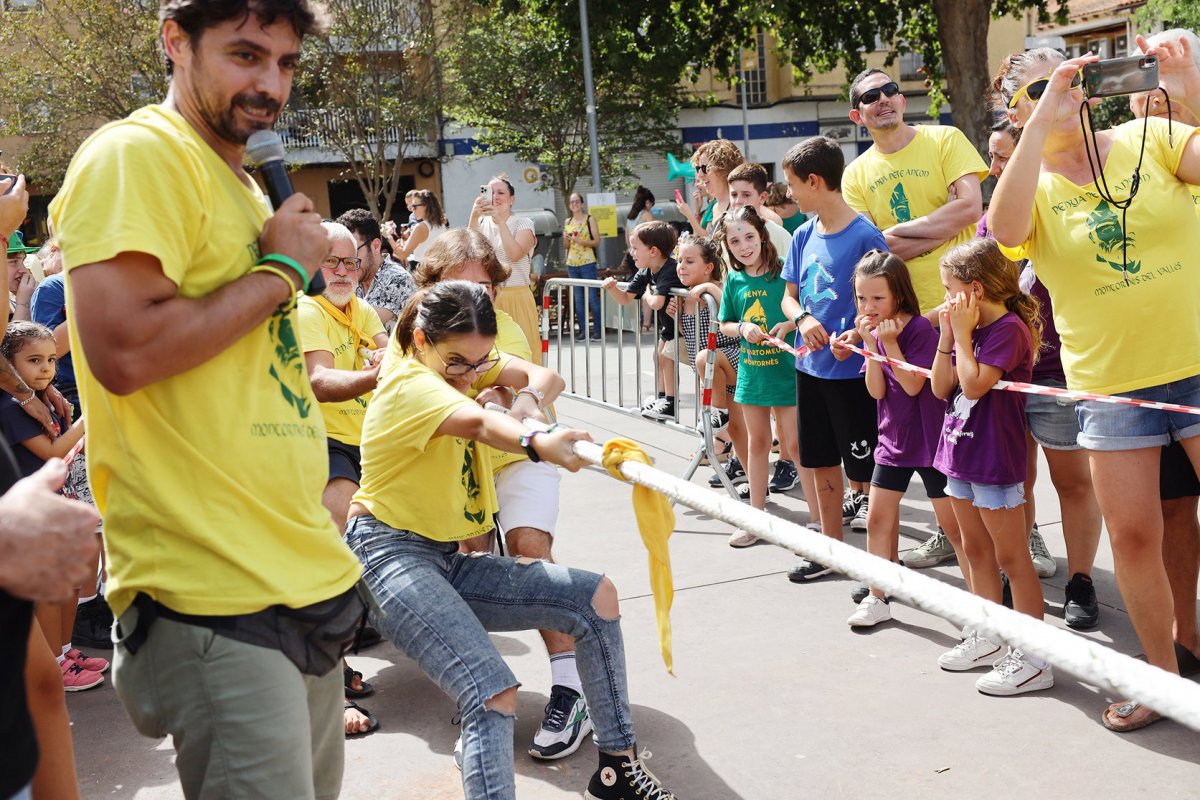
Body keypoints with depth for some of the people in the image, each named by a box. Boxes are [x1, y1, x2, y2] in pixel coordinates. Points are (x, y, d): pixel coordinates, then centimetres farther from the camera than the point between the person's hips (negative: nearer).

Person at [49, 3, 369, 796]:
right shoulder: (138, 154, -10)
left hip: (305, 580, 9)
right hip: (217, 605, -9)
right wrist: (282, 270, -12)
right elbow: (122, 353, -23)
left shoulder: (240, 182, 18)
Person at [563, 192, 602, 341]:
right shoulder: (567, 222, 14)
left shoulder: (589, 220, 0)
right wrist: (566, 238, -1)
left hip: (588, 263, -5)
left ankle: (597, 329, -1)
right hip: (572, 264, 5)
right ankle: (583, 330, 9)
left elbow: (597, 242, -5)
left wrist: (580, 241, -18)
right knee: (578, 299, 5)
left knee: (592, 297, -7)